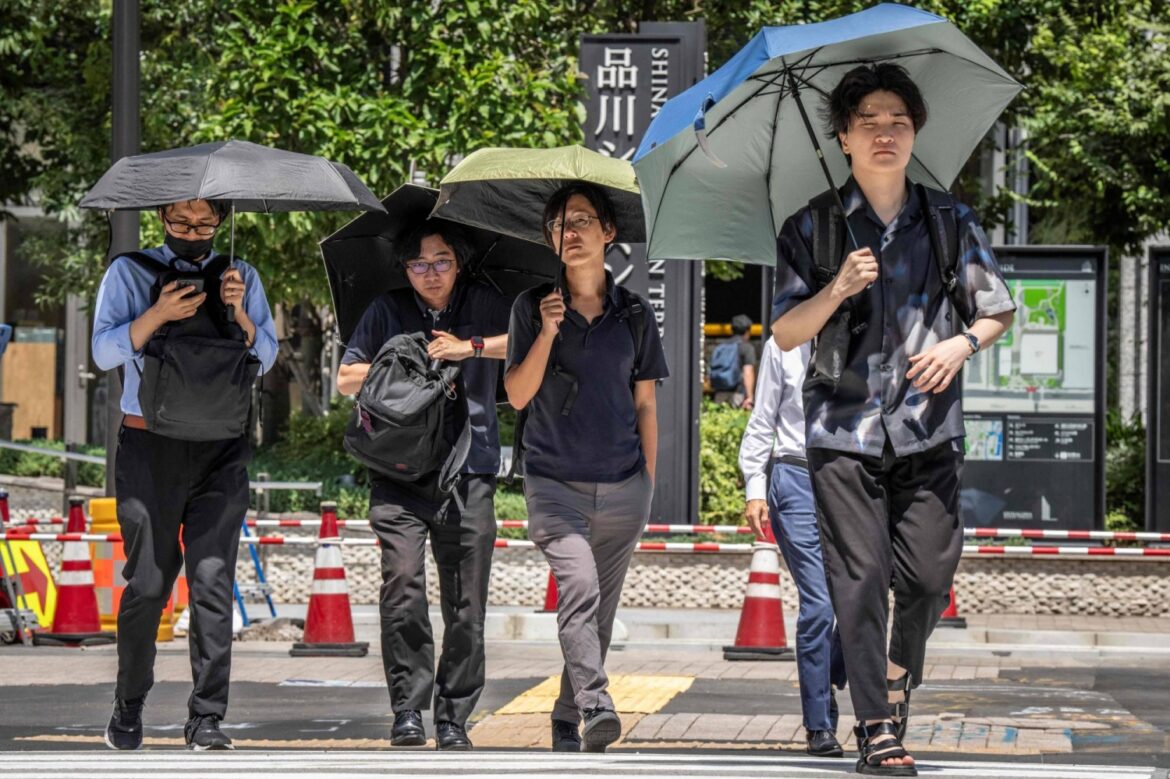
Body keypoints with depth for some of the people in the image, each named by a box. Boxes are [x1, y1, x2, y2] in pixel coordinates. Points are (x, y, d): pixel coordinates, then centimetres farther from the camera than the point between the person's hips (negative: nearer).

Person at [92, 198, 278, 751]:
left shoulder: (240, 277, 13)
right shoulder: (130, 273, 6)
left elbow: (265, 357, 7)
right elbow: (105, 351, -3)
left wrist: (239, 311, -10)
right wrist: (159, 314, -15)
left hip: (222, 450, 1)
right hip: (150, 444, -1)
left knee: (213, 577, -7)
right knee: (148, 580, -2)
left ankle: (206, 718, -6)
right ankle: (129, 707, 15)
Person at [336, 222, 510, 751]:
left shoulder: (482, 305, 9)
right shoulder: (387, 311, 11)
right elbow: (346, 379, 13)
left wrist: (470, 347, -12)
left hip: (468, 472, 0)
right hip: (400, 474, 0)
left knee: (466, 605, -2)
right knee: (402, 579, -19)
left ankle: (453, 718, 10)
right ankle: (408, 708, -11)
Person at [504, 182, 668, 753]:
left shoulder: (633, 315, 8)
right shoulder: (532, 307, 4)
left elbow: (644, 403, 12)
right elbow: (517, 395, -2)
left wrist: (650, 481, 8)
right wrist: (547, 333, -15)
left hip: (622, 486, 3)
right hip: (554, 481, -3)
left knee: (600, 609, 7)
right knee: (579, 587, -24)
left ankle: (568, 723, 20)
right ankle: (595, 705, -36)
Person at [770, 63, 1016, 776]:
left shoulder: (951, 223, 8)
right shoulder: (812, 228, 4)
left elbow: (998, 311, 15)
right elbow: (785, 333, 3)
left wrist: (963, 343, -6)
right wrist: (837, 290, -15)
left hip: (928, 429, 1)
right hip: (844, 429, -1)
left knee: (929, 574, -2)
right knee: (860, 578, -6)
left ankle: (900, 672, 28)